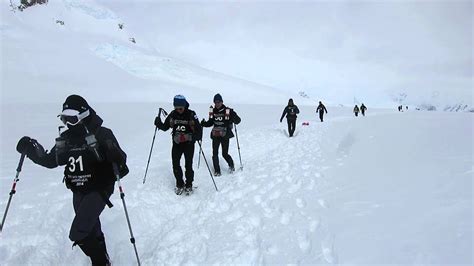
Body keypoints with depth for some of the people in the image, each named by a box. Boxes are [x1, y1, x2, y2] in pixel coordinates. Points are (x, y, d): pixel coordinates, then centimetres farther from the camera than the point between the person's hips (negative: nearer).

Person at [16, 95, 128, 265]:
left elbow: (118, 158, -17)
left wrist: (120, 166, -39)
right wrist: (32, 150, 0)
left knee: (78, 234, -13)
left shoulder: (101, 135, -15)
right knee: (91, 230, 20)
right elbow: (50, 160, 14)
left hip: (99, 189, -6)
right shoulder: (65, 139, 3)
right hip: (78, 192, 7)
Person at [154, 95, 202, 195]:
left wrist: (197, 137, -27)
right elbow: (165, 127, 7)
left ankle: (189, 185, 21)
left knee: (188, 165, 1)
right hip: (176, 143, 3)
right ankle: (179, 184, 24)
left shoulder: (191, 114, -10)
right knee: (175, 164, 5)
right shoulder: (172, 114, 1)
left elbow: (198, 128, -10)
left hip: (189, 143, -3)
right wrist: (159, 123, -13)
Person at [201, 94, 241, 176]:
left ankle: (231, 166, 29)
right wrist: (204, 124, 0)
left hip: (225, 135, -4)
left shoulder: (228, 111, -9)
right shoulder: (212, 111, 5)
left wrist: (233, 116, -31)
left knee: (225, 154, 0)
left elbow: (238, 121, -10)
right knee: (215, 153, 2)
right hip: (215, 135, 4)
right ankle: (217, 171, 16)